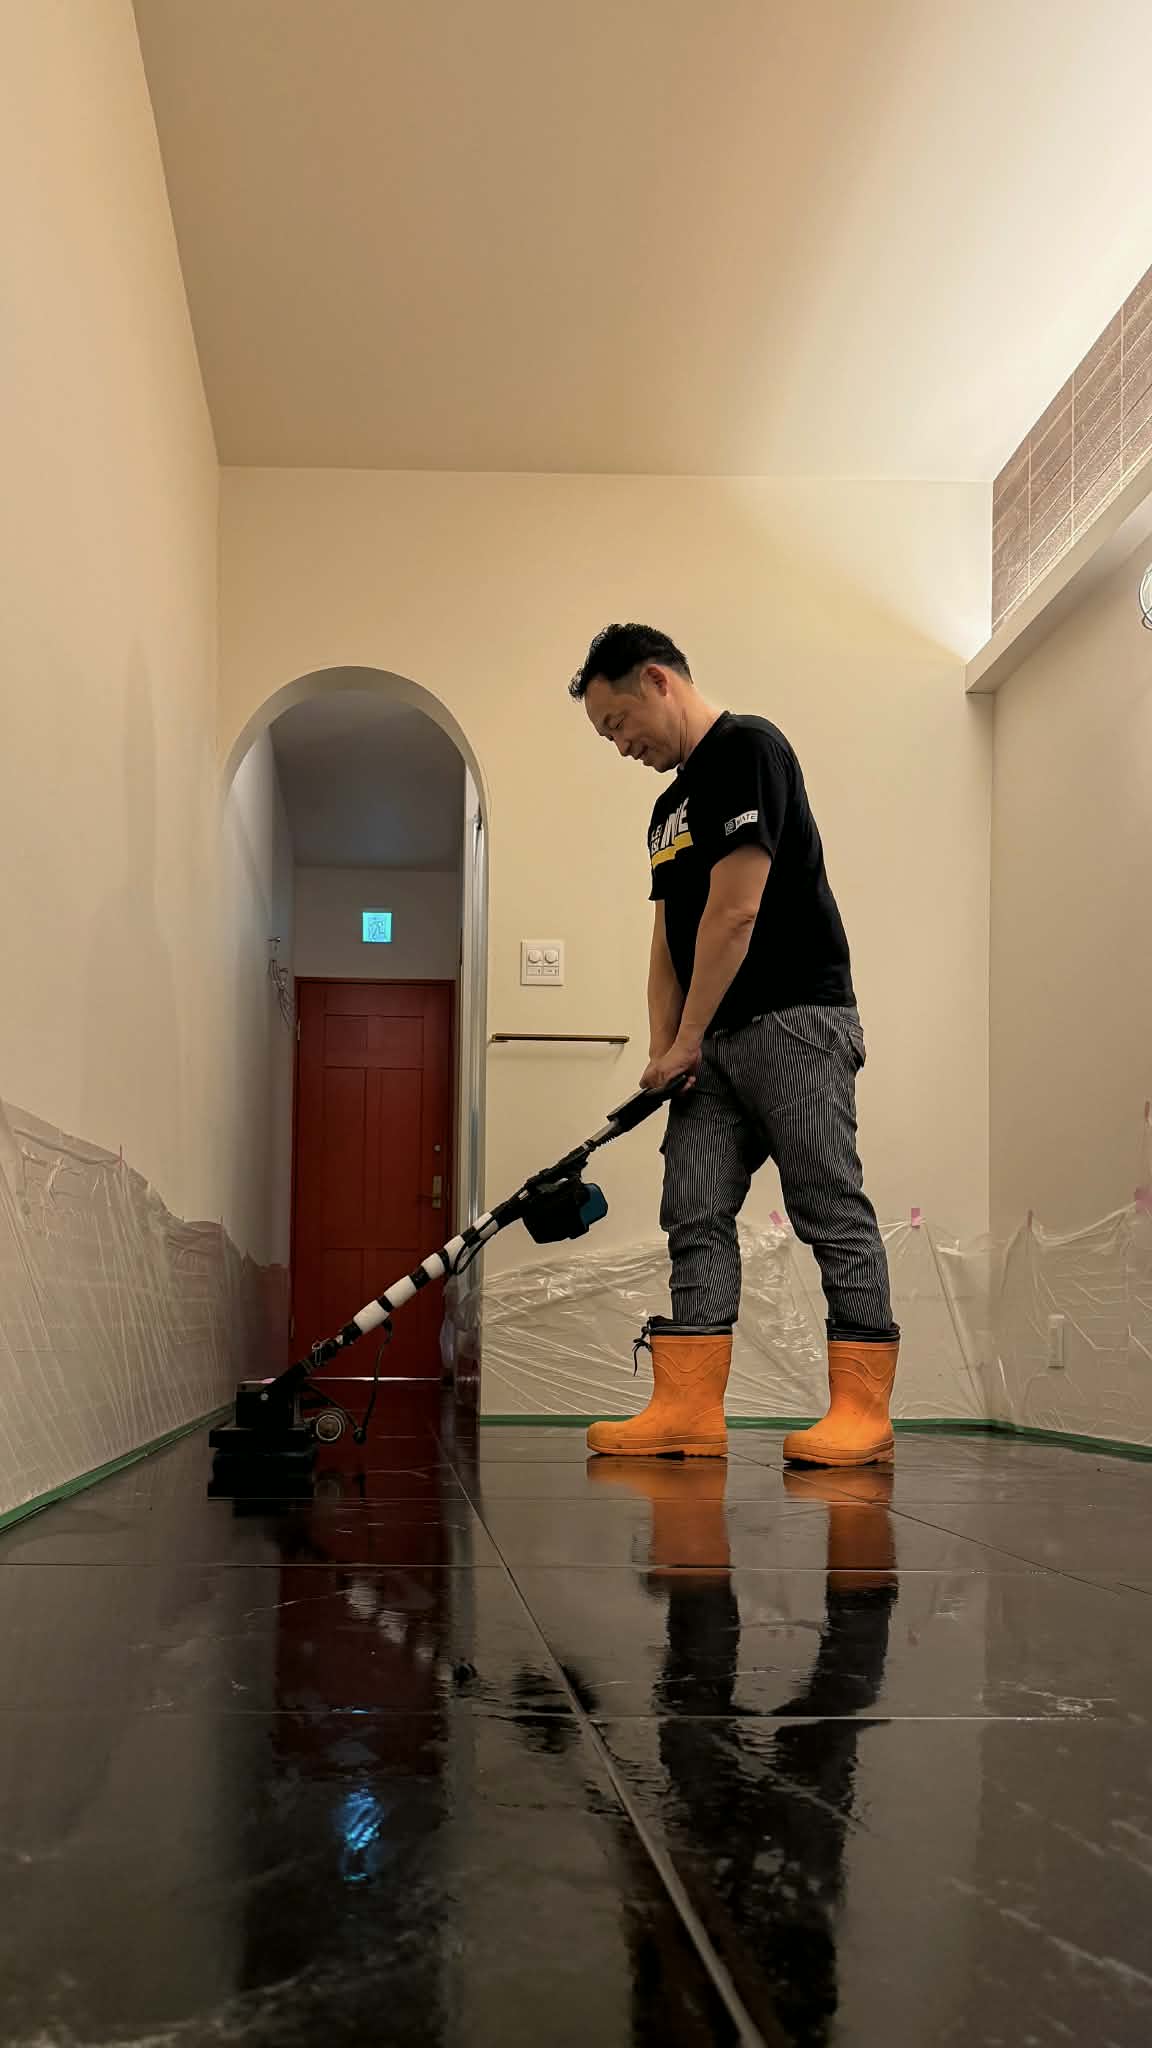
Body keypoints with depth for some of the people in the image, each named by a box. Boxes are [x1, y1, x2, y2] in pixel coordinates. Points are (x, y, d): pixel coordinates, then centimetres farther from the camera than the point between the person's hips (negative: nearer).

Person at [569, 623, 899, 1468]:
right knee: (696, 1217, 2)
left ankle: (864, 1411, -2)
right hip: (714, 1043, 10)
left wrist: (685, 1040, -11)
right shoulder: (672, 805, 20)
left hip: (796, 1019, -9)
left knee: (832, 1213, -6)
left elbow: (736, 911, -16)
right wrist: (663, 1051, 5)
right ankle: (690, 1412, 2)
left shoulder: (748, 749, -9)